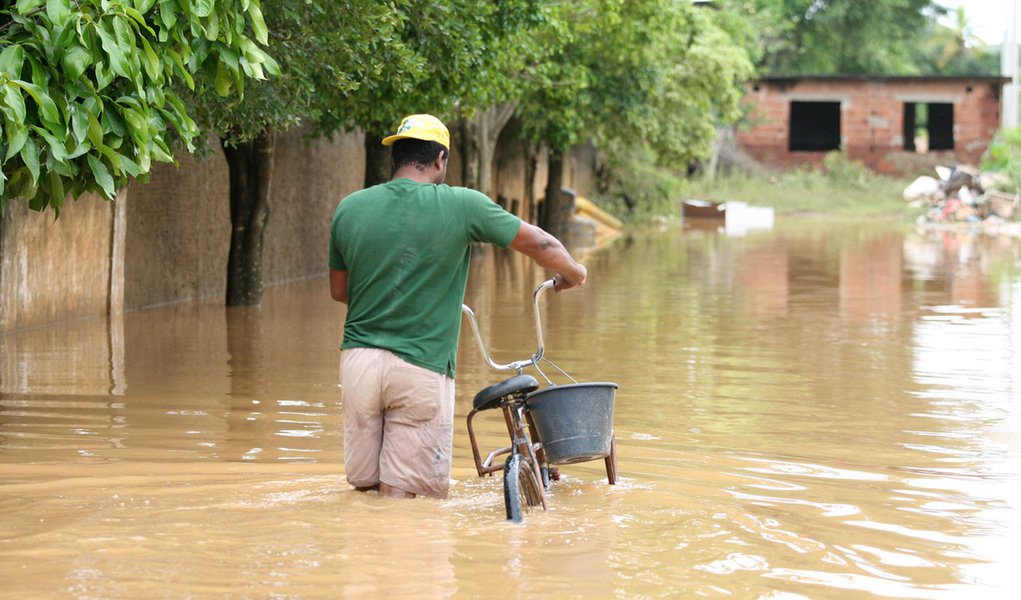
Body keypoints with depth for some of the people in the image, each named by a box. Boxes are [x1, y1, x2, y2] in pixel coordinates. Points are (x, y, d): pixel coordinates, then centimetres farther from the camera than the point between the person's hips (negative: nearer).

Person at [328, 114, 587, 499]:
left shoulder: (349, 208, 5)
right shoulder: (462, 205, -5)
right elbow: (539, 244, 5)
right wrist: (573, 273, 26)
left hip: (359, 361, 4)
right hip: (422, 367, -4)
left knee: (364, 488, 14)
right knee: (404, 496, 0)